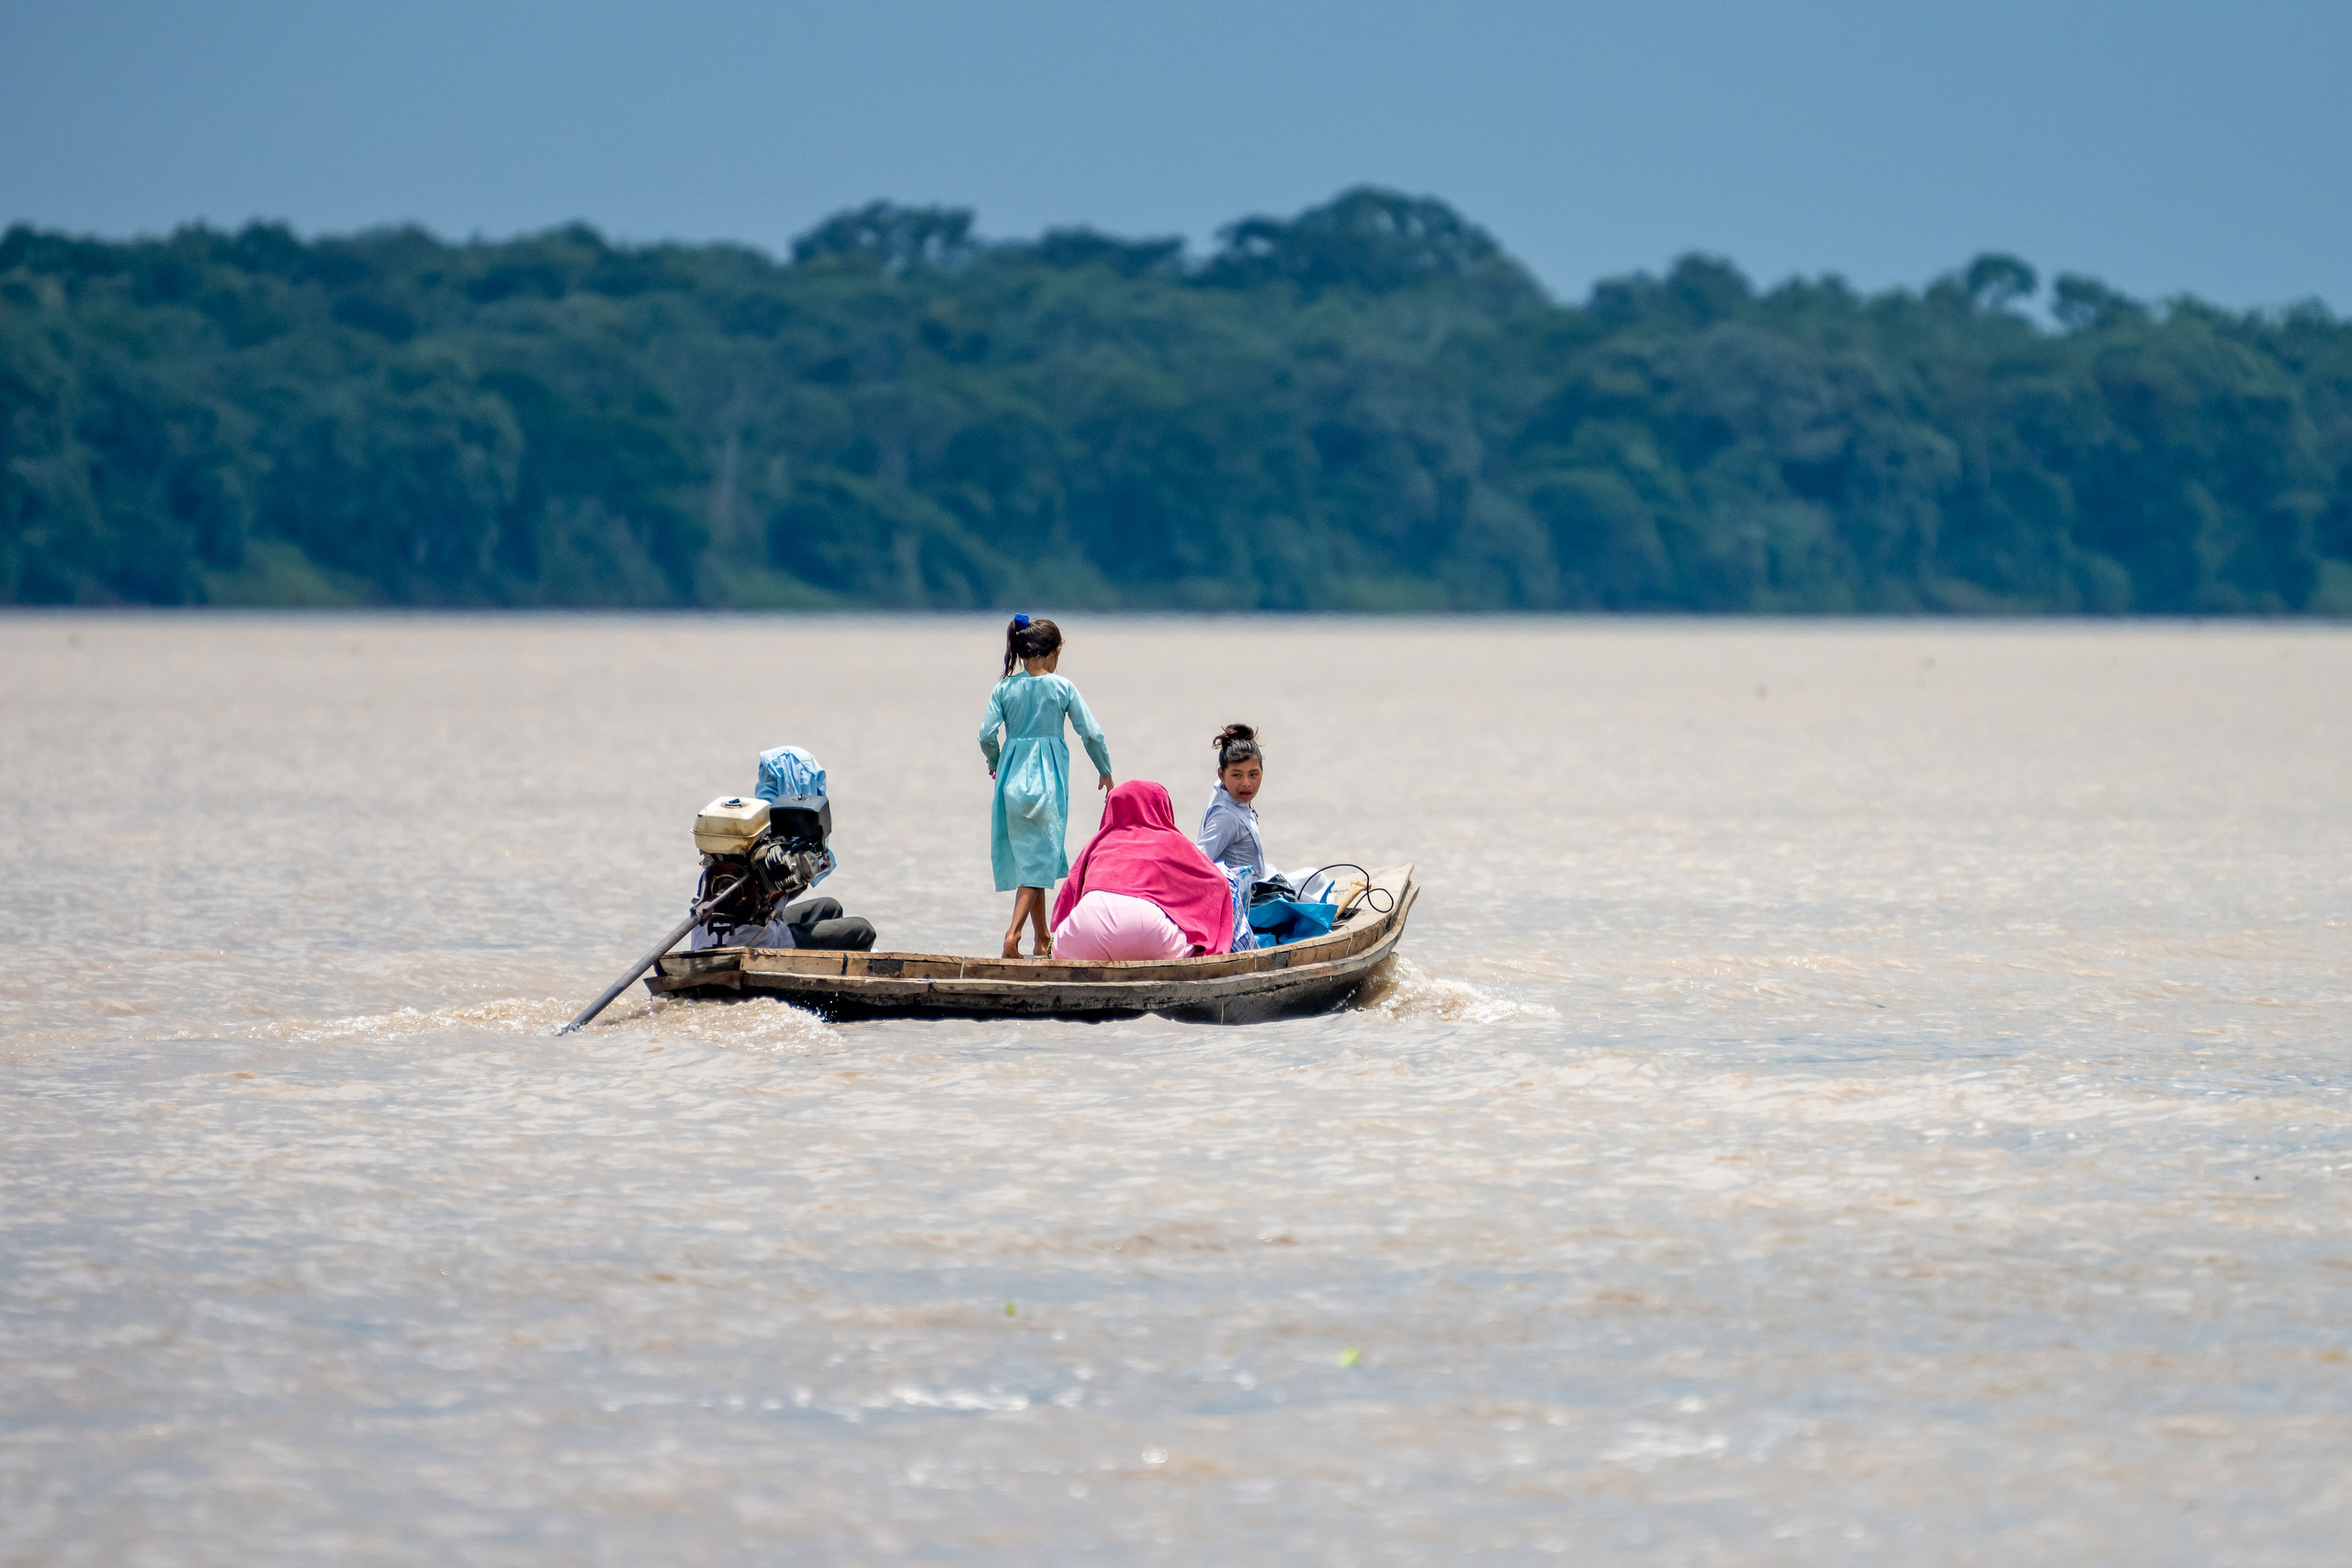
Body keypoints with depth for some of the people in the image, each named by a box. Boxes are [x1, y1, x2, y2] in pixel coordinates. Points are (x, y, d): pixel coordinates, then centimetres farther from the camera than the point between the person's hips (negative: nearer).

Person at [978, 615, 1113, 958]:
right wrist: (1106, 772, 13)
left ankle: (1043, 940, 22)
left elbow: (986, 734, -6)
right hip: (1049, 778, -3)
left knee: (1028, 856, 15)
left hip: (1013, 776, 3)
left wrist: (994, 763, 16)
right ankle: (1014, 931, -22)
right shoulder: (1062, 688, -3)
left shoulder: (1005, 689, 1)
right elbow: (1092, 733, -3)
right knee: (1039, 859, -3)